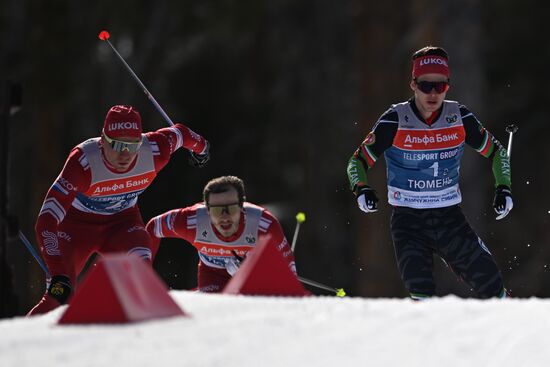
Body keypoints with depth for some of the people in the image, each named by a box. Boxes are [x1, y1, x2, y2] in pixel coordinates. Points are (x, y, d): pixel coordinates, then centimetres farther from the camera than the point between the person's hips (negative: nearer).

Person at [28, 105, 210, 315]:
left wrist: (200, 146, 24)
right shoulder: (83, 162, -37)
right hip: (77, 223, -3)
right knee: (59, 295, -21)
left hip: (122, 221, 3)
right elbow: (46, 221, -41)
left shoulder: (154, 152, -26)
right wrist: (58, 276, -51)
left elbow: (179, 133, -1)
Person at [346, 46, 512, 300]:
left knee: (490, 284, -1)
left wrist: (503, 188, -4)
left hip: (450, 219, 2)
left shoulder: (460, 119, -4)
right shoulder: (395, 122, -10)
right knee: (421, 291, -21)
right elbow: (358, 162, -3)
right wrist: (362, 189, -23)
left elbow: (495, 152, 11)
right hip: (409, 220, -2)